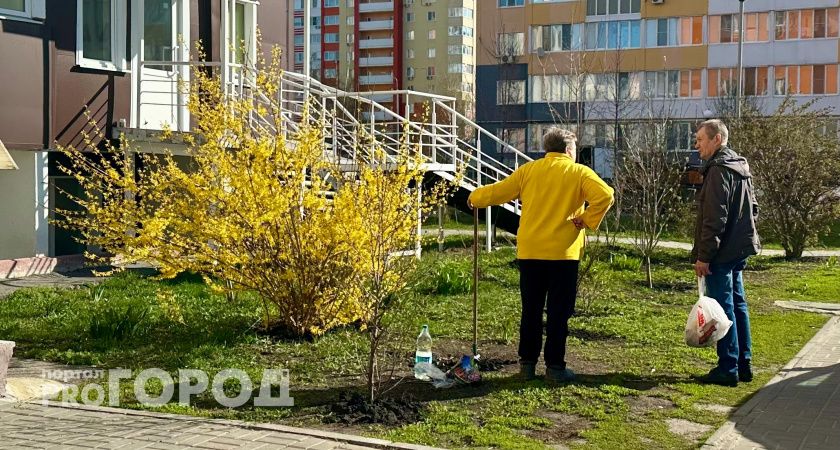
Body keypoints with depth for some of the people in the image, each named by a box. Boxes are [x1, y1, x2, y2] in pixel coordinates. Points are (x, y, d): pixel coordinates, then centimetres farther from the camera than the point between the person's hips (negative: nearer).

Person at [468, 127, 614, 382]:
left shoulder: (528, 170, 7)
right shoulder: (579, 172, 0)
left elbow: (498, 191, 10)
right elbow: (604, 195, -16)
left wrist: (475, 198, 27)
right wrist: (588, 221, -6)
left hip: (529, 252, 3)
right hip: (563, 253, -3)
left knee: (531, 311, 12)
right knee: (559, 313, 4)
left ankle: (527, 363, 16)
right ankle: (554, 366, 6)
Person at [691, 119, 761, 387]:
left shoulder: (718, 170, -17)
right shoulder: (741, 167, 14)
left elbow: (714, 218, -21)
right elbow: (752, 209, 21)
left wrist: (704, 255, -19)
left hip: (721, 253, -10)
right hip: (739, 250, 10)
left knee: (723, 308, -4)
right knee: (737, 305, 15)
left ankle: (728, 369, 1)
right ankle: (743, 364, 22)